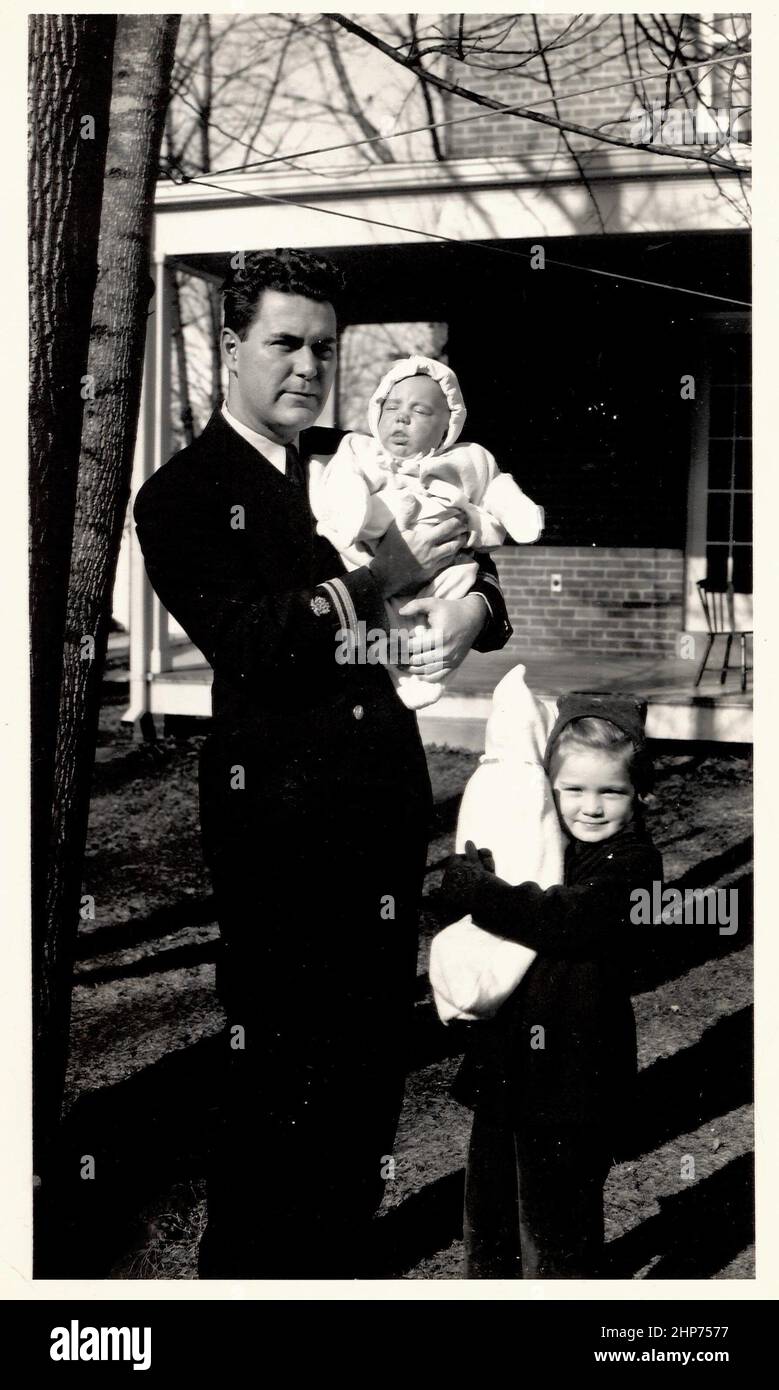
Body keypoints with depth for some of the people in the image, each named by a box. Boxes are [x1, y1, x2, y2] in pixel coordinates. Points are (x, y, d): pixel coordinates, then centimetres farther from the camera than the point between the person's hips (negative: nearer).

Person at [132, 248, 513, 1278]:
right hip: (276, 799, -5)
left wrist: (472, 609, -7)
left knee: (375, 1032, 10)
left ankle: (344, 1252, 24)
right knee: (271, 1047, -2)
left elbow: (477, 574, 17)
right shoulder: (181, 495, 0)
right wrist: (379, 581, -17)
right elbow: (243, 642, -13)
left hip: (389, 783, 5)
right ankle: (244, 1267, 15)